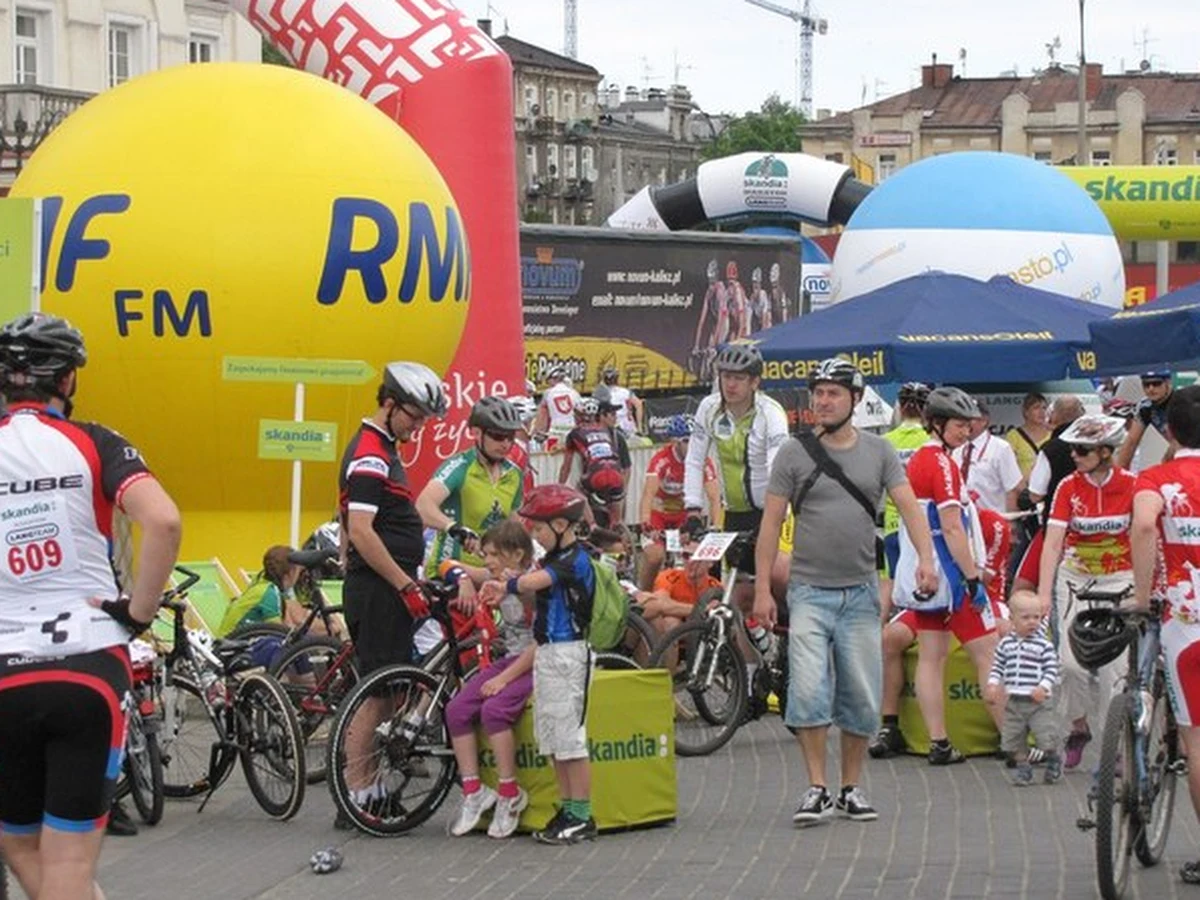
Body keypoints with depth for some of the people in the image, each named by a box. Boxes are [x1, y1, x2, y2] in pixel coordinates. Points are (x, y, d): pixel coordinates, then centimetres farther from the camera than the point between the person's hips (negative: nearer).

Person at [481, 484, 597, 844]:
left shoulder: (575, 561, -16)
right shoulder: (558, 560, 16)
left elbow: (535, 581, -28)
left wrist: (506, 586, -12)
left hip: (567, 653, -10)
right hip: (548, 653, 10)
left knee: (570, 735, -6)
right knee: (553, 736, 12)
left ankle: (582, 816, -2)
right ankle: (567, 809, 19)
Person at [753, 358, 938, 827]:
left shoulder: (878, 451, 6)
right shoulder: (794, 454, 2)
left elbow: (908, 505, -2)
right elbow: (771, 523, 2)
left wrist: (925, 556, -20)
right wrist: (762, 588, -3)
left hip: (860, 593, 2)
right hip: (810, 591, -2)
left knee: (862, 698, 5)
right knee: (808, 691, -13)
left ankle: (851, 789, 17)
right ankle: (816, 788, -5)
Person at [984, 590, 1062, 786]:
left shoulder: (1044, 645, -5)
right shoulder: (1006, 644, 6)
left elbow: (1052, 669, -7)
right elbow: (998, 666, 13)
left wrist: (1043, 687, -20)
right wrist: (992, 684, -2)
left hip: (1038, 701, -4)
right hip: (1014, 701, 4)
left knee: (1046, 736, -6)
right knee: (1013, 739, 7)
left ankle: (1053, 761, 22)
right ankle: (1023, 767, 25)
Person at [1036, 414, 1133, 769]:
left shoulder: (1131, 485, -12)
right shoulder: (1069, 487, -9)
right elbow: (1052, 543, -14)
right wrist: (1043, 595, -22)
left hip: (1118, 580, -1)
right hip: (1076, 577, 1)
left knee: (1112, 666, -10)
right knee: (1072, 661, -9)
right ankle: (1079, 727, 16)